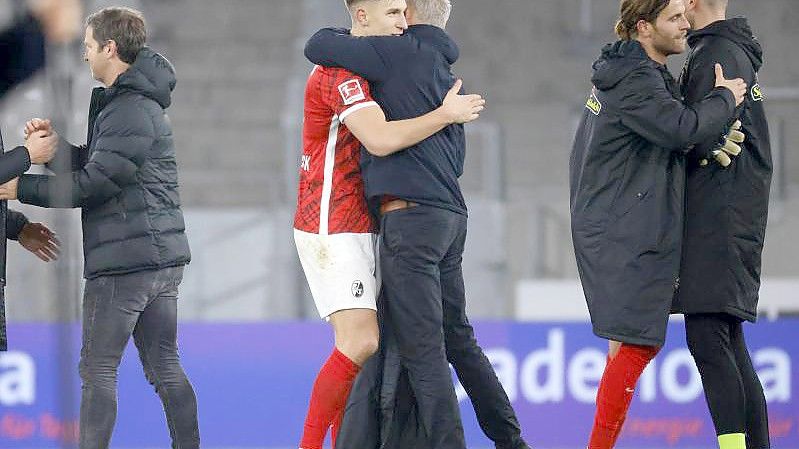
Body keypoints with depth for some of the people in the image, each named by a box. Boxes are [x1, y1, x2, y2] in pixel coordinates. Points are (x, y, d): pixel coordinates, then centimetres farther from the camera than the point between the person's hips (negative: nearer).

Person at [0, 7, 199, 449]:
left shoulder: (130, 110, -14)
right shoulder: (142, 103, 19)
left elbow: (96, 182, -18)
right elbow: (95, 165, 18)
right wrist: (54, 143, 2)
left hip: (124, 260, -10)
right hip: (163, 258, 10)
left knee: (97, 369, -5)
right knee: (164, 367, 11)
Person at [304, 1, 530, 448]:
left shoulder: (400, 52, -5)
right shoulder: (445, 72, 21)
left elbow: (318, 46, -5)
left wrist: (348, 37, 15)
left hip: (411, 215, -9)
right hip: (451, 215, 9)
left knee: (422, 348, -9)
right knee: (458, 338, 17)